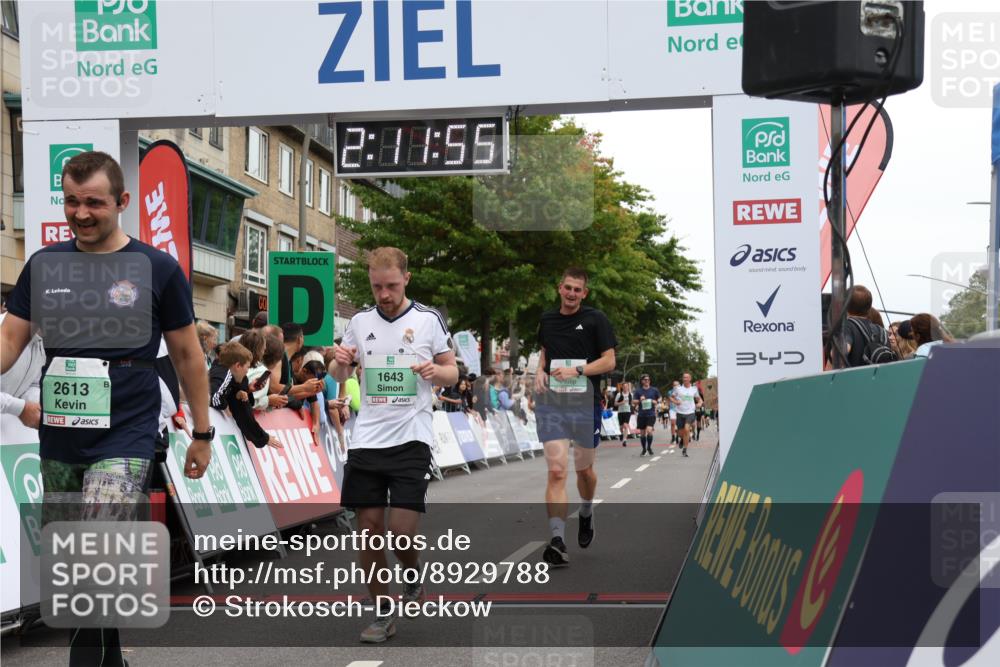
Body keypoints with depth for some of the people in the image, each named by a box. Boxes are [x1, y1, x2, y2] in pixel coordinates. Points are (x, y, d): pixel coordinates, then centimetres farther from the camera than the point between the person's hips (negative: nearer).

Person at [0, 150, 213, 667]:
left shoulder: (157, 268, -2)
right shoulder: (43, 265, 7)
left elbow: (187, 355, 5)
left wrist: (202, 433, 7)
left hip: (124, 440, -4)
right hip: (57, 443, 5)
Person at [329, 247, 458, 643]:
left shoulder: (428, 320, -2)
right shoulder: (360, 322, 7)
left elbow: (452, 374, 4)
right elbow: (340, 376, 18)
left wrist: (435, 371, -19)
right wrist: (340, 362, -6)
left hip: (411, 440, -3)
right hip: (366, 441, 3)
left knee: (402, 530, -11)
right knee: (369, 529, 2)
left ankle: (412, 573, 23)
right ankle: (383, 615, 16)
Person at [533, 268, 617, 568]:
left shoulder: (596, 319, -2)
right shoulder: (547, 320, 10)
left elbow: (609, 361, -5)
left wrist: (577, 370, -17)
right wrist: (540, 370, 5)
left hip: (585, 404, -1)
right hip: (552, 403, 1)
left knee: (584, 469, 14)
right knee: (556, 471, -12)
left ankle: (586, 516, 45)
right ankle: (557, 541, -18)